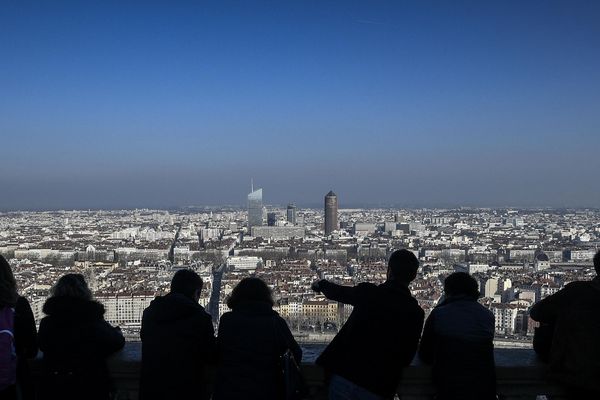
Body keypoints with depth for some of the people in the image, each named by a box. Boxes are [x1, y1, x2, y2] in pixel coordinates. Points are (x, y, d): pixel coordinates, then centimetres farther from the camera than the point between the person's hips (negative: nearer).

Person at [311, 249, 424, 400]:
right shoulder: (415, 312, -6)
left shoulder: (367, 292, -5)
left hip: (344, 376, 0)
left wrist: (321, 284, 37)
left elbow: (338, 292, 16)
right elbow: (408, 356, 1)